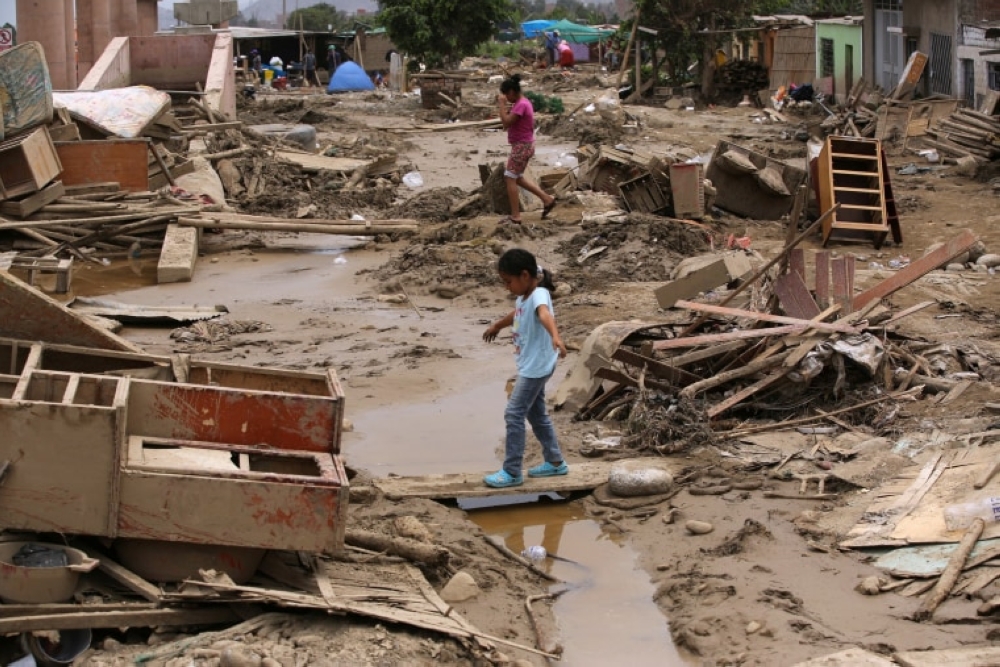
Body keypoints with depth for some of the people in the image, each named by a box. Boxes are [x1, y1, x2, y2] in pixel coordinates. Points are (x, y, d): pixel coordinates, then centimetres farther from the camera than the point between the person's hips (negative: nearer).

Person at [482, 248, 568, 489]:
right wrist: (496, 326, 50)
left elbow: (545, 315, -45)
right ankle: (554, 462, 30)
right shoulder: (524, 297, 7)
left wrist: (555, 337, -65)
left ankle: (512, 472, -4)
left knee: (514, 414, -9)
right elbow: (516, 314, 31)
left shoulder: (539, 295, -22)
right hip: (530, 367, 10)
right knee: (536, 413, 18)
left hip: (536, 367, -10)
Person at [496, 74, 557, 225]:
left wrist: (502, 104, -18)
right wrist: (504, 105, 5)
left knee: (510, 178, -5)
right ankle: (547, 200, 22)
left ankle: (515, 217, -4)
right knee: (517, 178, 20)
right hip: (523, 146, 10)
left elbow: (506, 123, -24)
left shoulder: (521, 105, -21)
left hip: (521, 147, -10)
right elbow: (510, 121, 17)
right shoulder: (522, 102, 10)